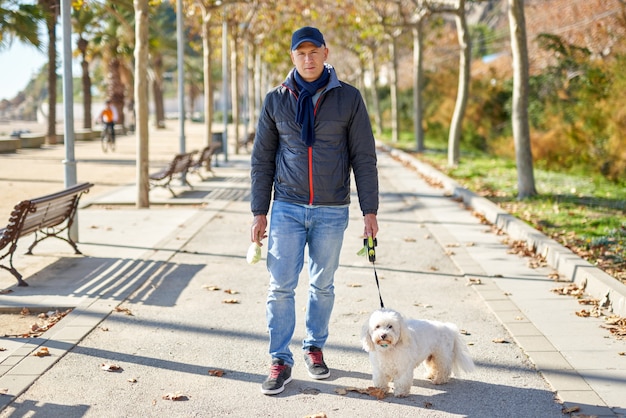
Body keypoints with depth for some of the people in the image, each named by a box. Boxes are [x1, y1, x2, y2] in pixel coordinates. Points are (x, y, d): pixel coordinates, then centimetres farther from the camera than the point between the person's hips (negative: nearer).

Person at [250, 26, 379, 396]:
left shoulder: (348, 98, -1)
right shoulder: (276, 100, 3)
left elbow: (364, 158, 0)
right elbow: (262, 159, 7)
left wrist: (370, 210, -4)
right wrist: (259, 212, 3)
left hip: (331, 212, 0)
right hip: (287, 209, 1)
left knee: (323, 286, 11)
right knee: (281, 287, -4)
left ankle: (315, 348, 28)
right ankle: (281, 361, 4)